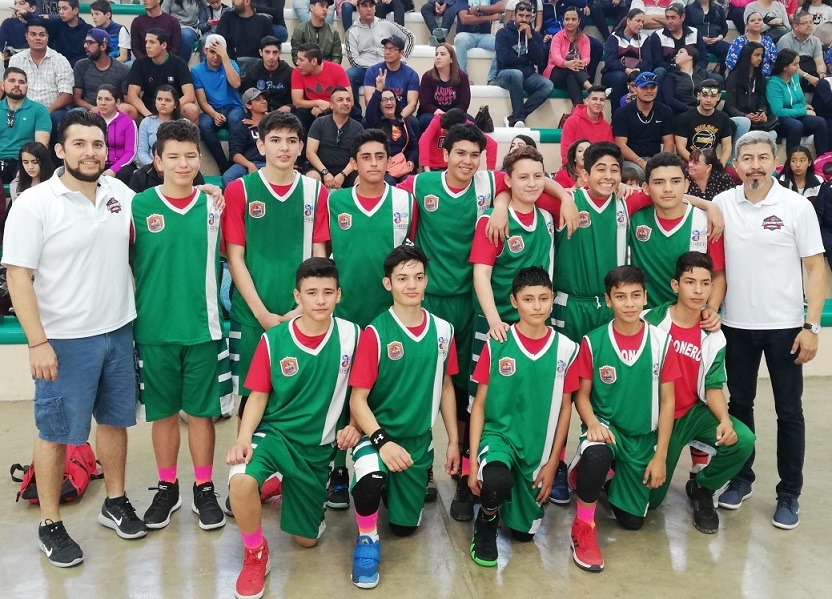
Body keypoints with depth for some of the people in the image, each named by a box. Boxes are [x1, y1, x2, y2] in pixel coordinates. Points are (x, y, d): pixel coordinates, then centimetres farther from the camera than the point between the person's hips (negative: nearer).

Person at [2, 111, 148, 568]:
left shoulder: (121, 194, 2)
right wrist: (37, 343, -17)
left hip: (118, 331, 5)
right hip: (65, 340, -5)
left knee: (115, 419, 16)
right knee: (55, 432, 7)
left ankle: (115, 502, 34)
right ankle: (50, 525, 21)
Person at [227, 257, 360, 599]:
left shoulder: (351, 335, -8)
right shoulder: (273, 339, -11)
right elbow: (258, 395, -4)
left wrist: (354, 425, -10)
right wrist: (243, 438, -20)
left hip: (319, 446, 2)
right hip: (275, 433, -2)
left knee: (306, 539, 11)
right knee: (242, 480, -36)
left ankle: (281, 486, 44)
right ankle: (255, 553, -6)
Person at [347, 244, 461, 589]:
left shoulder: (443, 330, -3)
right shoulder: (375, 333, -15)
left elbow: (446, 388, 8)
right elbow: (357, 399, -14)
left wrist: (454, 441, 8)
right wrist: (382, 442, -27)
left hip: (419, 440, 4)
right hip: (378, 434, -4)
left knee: (405, 526, 12)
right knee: (369, 481, -36)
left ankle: (395, 484, 44)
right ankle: (367, 540, -6)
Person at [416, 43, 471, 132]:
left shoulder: (462, 77, 0)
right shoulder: (427, 76, -3)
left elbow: (464, 104, -7)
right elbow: (425, 104, -9)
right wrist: (437, 112, -29)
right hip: (431, 114, -1)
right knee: (428, 120, -37)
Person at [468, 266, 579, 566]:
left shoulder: (566, 349, -5)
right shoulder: (496, 344, -9)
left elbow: (565, 408, 2)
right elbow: (479, 404, -4)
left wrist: (552, 463, -1)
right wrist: (473, 460, -10)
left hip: (538, 447, 2)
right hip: (499, 433, -2)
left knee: (525, 531, 10)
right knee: (496, 482, -36)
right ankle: (486, 522, 0)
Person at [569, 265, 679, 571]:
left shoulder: (661, 341, -7)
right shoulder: (592, 342, -10)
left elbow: (667, 401, -3)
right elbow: (582, 396, -3)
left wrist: (660, 456, -5)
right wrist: (593, 424, -24)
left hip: (643, 437, 2)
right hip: (605, 427, -2)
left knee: (632, 520, 6)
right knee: (597, 454, -39)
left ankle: (612, 480, 39)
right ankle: (583, 527, -15)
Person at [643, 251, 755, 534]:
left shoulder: (714, 338, -3)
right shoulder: (651, 322, -12)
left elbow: (713, 387, -2)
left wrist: (725, 420, -23)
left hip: (693, 413, 3)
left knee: (742, 440, -25)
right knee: (649, 500, -3)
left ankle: (701, 489, 4)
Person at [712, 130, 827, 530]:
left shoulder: (797, 206, -5)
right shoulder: (722, 204, 0)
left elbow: (815, 268, -5)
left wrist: (811, 325, -9)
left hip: (785, 326, -2)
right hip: (736, 325, 2)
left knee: (789, 411, 6)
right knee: (739, 404, 12)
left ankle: (789, 493, 17)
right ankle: (741, 478, 28)